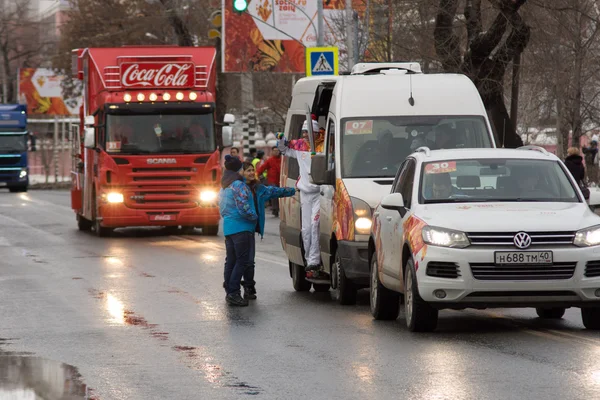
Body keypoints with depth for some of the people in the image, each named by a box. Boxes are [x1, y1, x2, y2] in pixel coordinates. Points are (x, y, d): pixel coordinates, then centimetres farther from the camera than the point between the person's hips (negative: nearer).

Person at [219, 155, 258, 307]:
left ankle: (229, 291, 14)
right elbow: (243, 207, -18)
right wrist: (254, 217, -4)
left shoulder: (223, 188, 17)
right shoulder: (238, 185, -13)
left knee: (231, 261, 12)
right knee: (242, 260, -8)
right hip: (241, 226, -10)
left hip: (228, 227, 10)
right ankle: (233, 292, -14)